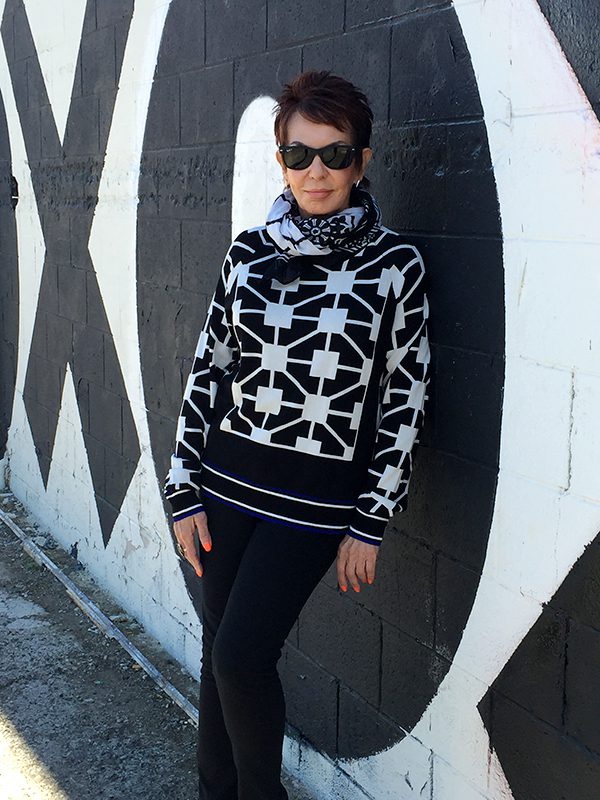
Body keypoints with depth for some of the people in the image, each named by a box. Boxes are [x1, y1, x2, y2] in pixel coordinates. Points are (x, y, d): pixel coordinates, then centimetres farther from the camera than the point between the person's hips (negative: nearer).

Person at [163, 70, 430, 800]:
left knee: (241, 656, -6)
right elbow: (206, 371, 6)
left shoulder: (395, 265, -7)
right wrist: (185, 490, 4)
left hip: (316, 496, -3)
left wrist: (371, 522, -5)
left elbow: (404, 401, -5)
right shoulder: (248, 253, 2)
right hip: (226, 478, 4)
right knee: (217, 649, 13)